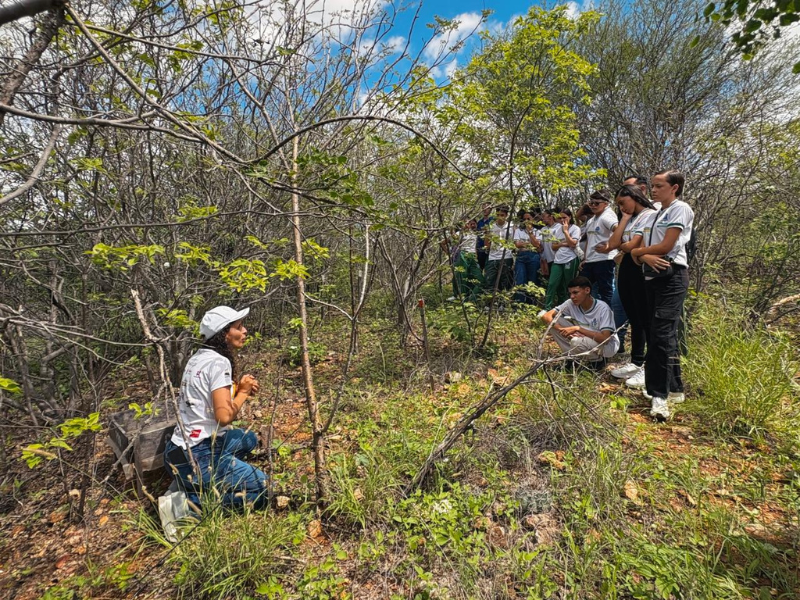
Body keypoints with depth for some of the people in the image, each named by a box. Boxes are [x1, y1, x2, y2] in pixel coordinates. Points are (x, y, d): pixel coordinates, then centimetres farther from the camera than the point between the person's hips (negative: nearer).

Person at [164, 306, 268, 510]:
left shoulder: (198, 357, 8)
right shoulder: (218, 362, -19)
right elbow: (224, 416, -24)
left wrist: (238, 388, 1)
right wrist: (243, 392, -7)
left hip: (181, 450, 9)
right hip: (196, 458, -9)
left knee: (248, 439, 28)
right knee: (263, 489, -1)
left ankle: (189, 483, 16)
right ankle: (192, 501, -4)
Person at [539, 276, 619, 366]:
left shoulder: (603, 308, -25)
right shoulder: (571, 303, -13)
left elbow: (605, 339, -32)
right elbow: (546, 316, -16)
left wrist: (578, 328, -34)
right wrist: (563, 330, -29)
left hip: (607, 345, -5)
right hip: (583, 338, 5)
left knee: (577, 342, -38)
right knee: (553, 319, -13)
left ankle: (598, 360, -4)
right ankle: (572, 356, -1)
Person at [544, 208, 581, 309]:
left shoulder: (575, 228, 0)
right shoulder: (556, 230, 14)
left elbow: (572, 244, -13)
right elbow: (553, 247, 11)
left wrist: (565, 231, -9)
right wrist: (562, 244, -8)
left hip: (570, 260, -4)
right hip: (557, 260, 4)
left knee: (568, 286, 3)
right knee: (552, 284, -5)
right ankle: (547, 308, -4)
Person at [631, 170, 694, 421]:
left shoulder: (681, 209, -1)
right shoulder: (654, 215, 22)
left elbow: (666, 246, -12)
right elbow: (638, 252, 12)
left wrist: (639, 250, 5)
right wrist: (645, 256, -11)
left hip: (672, 276, -8)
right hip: (652, 276, 8)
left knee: (662, 334, -16)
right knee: (657, 335, 9)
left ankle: (660, 395, -14)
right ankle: (674, 388, 20)